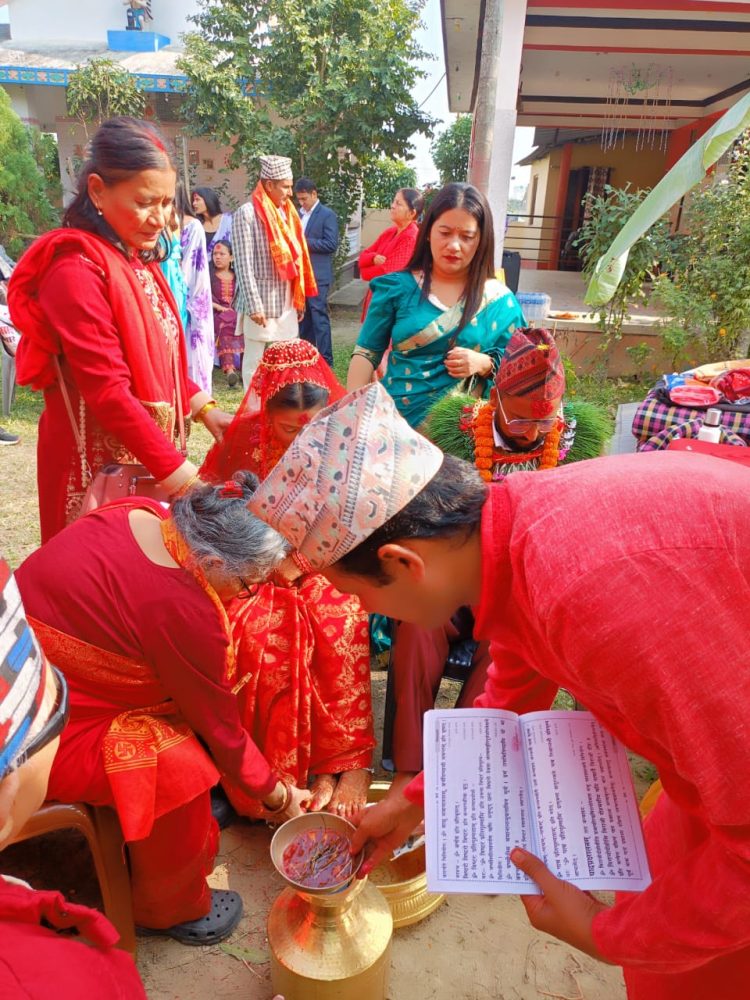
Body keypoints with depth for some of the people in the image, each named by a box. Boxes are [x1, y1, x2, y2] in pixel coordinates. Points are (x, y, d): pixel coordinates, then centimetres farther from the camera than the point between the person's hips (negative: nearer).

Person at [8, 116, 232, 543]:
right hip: (100, 463, -8)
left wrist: (205, 409, 2)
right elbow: (109, 392, -24)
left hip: (148, 453, 8)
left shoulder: (138, 260, 10)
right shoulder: (77, 269, -18)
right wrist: (182, 475, -26)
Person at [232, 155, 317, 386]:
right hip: (262, 302, -7)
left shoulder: (285, 212, 14)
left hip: (287, 301, 7)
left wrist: (299, 299, 11)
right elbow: (243, 265, -13)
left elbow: (295, 258, 14)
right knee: (255, 361, 1)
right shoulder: (247, 213, -8)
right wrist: (254, 305, -19)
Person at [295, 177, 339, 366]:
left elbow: (331, 244, -14)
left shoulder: (328, 215, -5)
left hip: (317, 276, -7)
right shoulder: (298, 214, 16)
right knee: (303, 316, 13)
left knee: (319, 318, -7)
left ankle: (325, 361, -3)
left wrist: (305, 242, -16)